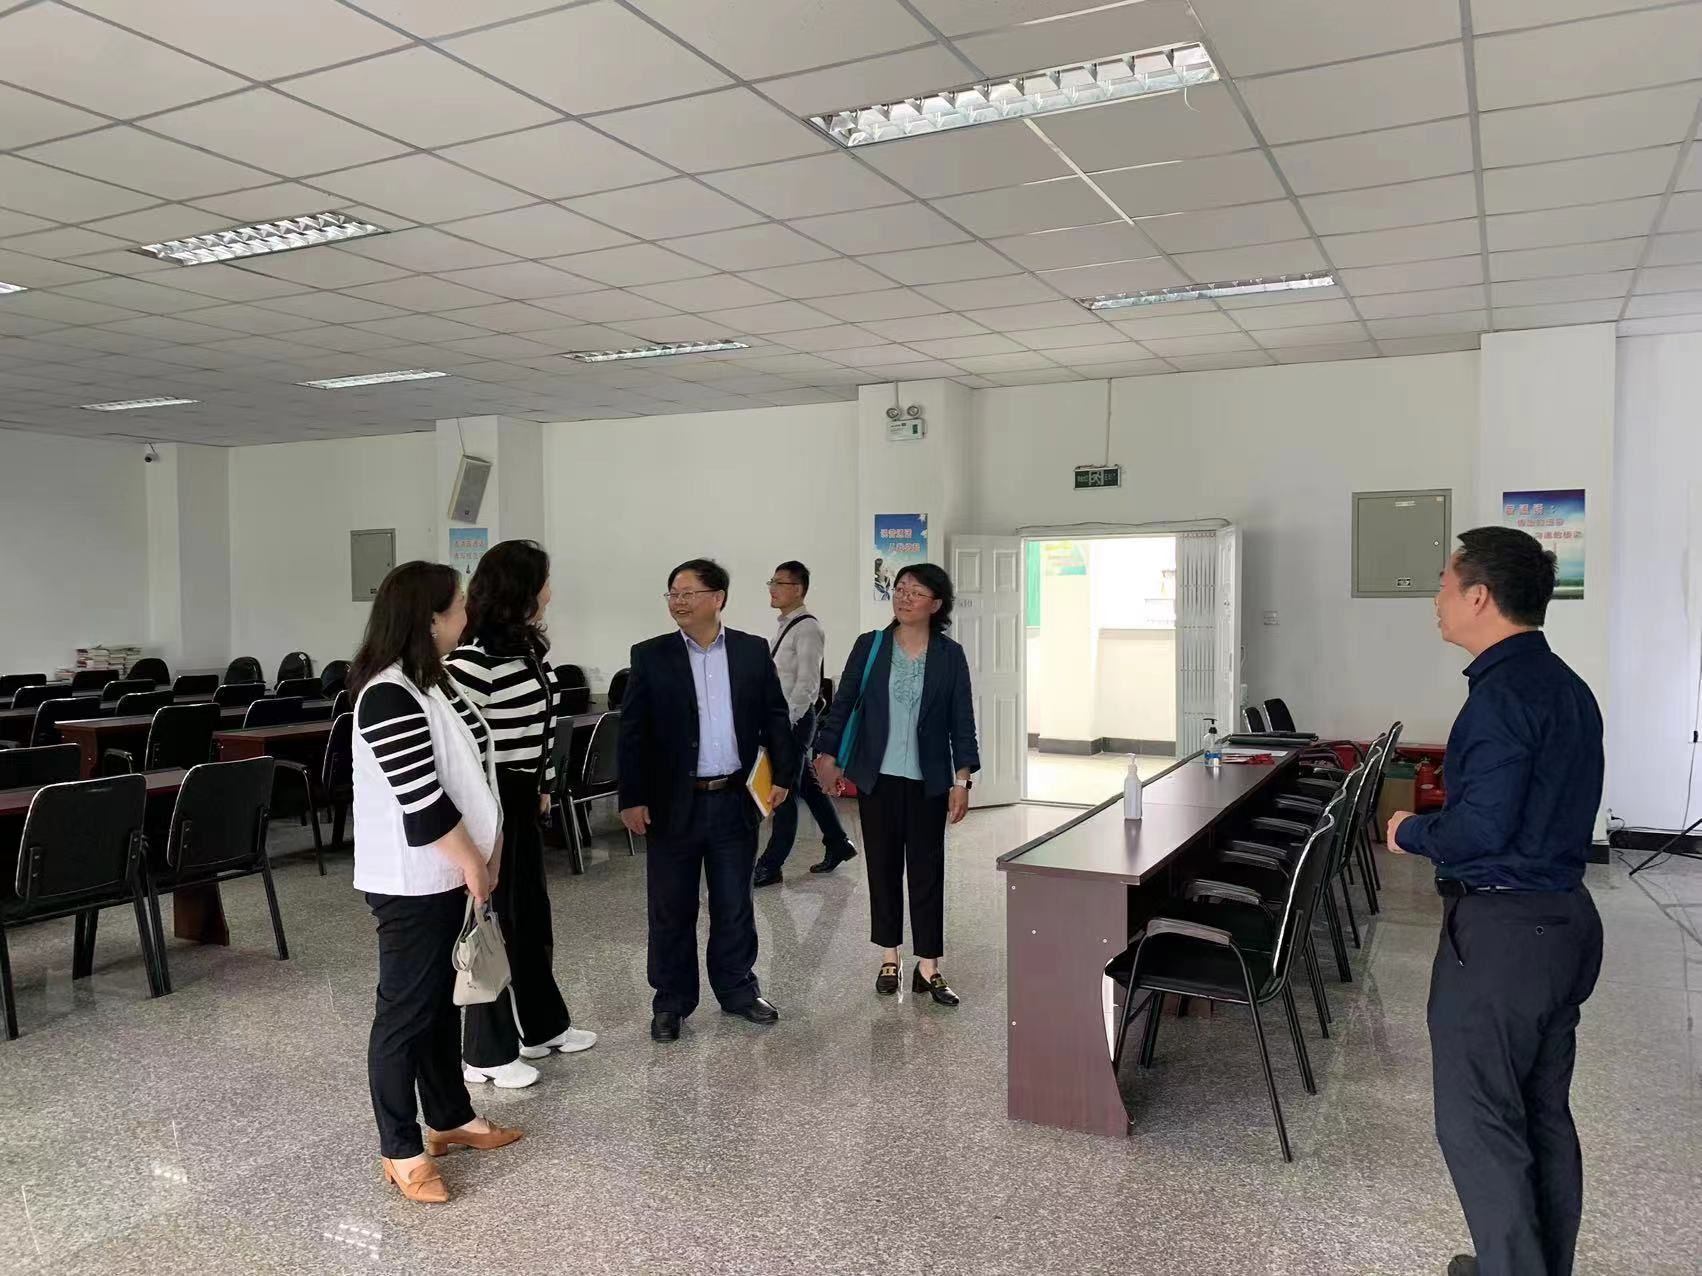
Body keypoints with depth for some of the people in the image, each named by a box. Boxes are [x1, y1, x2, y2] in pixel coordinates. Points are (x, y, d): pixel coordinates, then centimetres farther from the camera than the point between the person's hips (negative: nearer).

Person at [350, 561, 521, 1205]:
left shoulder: (431, 681, 9)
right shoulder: (388, 696, -22)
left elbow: (471, 769, 12)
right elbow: (423, 799, -24)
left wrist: (486, 850, 7)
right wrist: (473, 862, -13)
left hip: (446, 875, 9)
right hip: (411, 883, -9)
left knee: (442, 1001, 19)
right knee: (405, 1011, 2)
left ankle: (450, 1118, 33)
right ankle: (401, 1150, 15)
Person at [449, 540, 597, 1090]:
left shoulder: (527, 647, 7)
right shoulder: (475, 656, -21)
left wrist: (542, 787, 20)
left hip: (522, 797, 9)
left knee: (532, 912, 19)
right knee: (495, 918, 2)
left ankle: (543, 1025, 35)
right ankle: (485, 1052, 17)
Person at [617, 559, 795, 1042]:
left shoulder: (753, 651, 2)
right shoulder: (650, 656, -2)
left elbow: (775, 716, 7)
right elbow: (632, 731, -4)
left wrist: (781, 775, 0)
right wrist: (632, 798, -8)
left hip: (735, 801, 1)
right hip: (674, 804, -1)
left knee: (734, 906, 13)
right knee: (671, 910, 8)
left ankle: (737, 989, 29)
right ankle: (671, 1002, 22)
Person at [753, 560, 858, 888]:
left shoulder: (808, 628, -15)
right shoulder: (786, 625, 12)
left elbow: (806, 684, -20)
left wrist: (785, 722, -22)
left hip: (795, 720, -9)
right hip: (783, 718, 9)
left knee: (784, 793, -1)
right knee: (808, 786, 17)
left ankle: (770, 866, 6)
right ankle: (838, 844, 30)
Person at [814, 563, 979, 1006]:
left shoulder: (950, 655, -1)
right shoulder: (869, 646, 0)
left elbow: (962, 720, -1)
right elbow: (843, 703, 3)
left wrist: (962, 778, -6)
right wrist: (828, 755, -1)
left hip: (928, 781, -1)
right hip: (877, 777, 1)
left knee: (927, 870, 3)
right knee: (883, 866, 9)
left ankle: (928, 967, 11)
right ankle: (889, 957, 23)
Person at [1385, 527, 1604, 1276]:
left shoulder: (1503, 693, -19)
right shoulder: (1567, 687, 10)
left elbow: (1481, 827, -25)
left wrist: (1412, 833, -7)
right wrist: (1438, 824, 15)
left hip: (1500, 932, -10)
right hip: (1565, 918, 10)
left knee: (1478, 1122, 1)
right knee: (1544, 1114, 19)